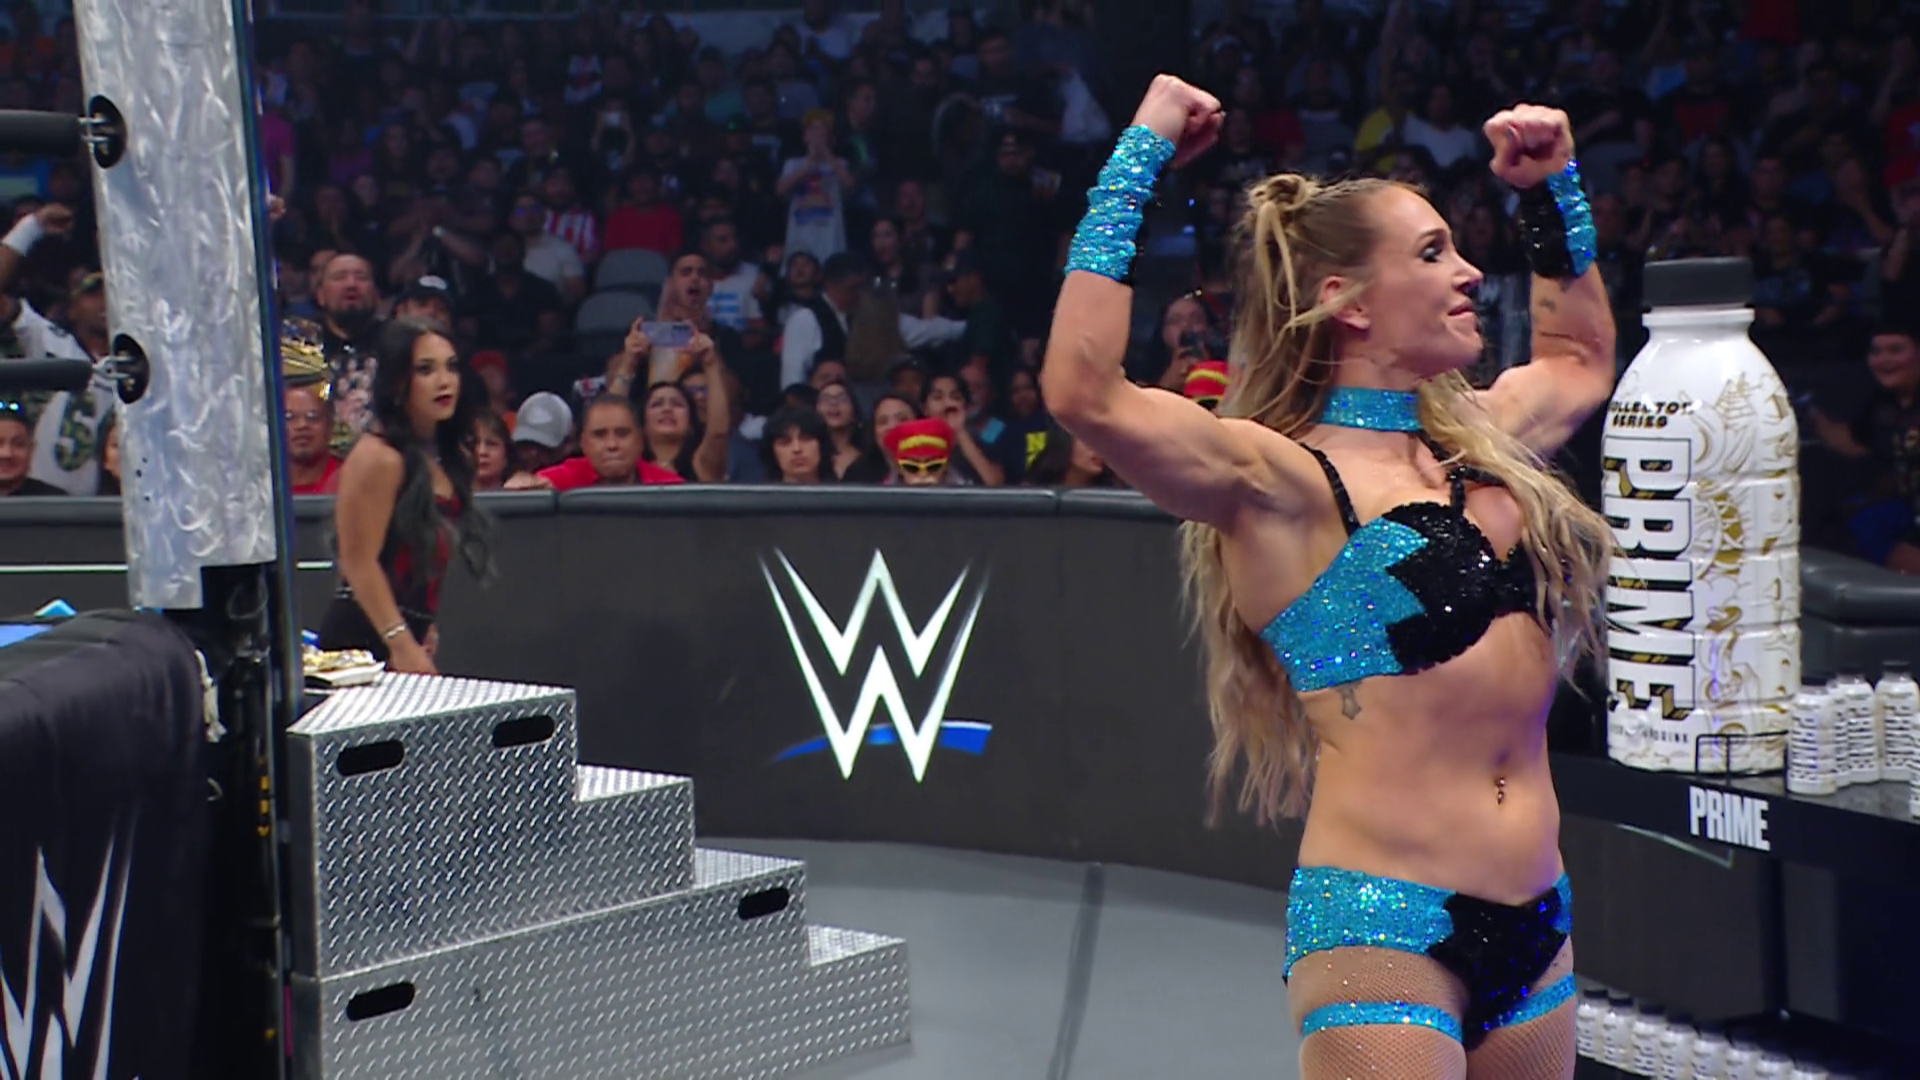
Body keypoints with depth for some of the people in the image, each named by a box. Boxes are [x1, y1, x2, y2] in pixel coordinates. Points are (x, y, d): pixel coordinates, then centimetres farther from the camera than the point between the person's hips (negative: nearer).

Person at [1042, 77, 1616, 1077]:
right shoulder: (1278, 479, -8)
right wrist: (1140, 152, -17)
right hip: (1381, 931, -8)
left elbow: (1580, 358, 38)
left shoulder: (1477, 442, 15)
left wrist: (1550, 188, 29)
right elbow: (1083, 392, -24)